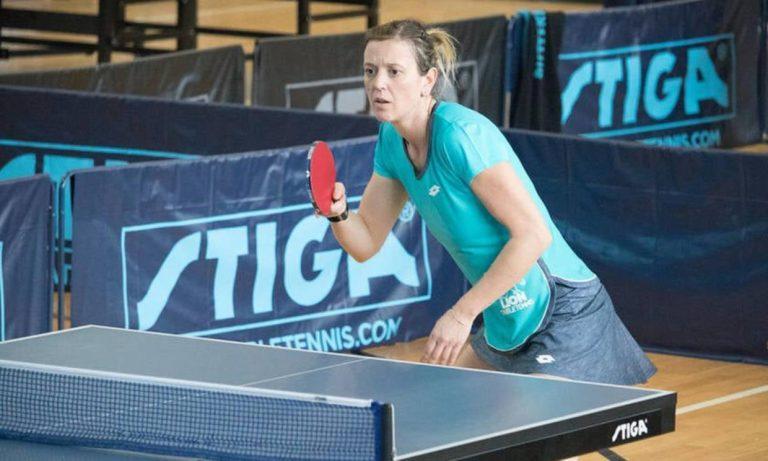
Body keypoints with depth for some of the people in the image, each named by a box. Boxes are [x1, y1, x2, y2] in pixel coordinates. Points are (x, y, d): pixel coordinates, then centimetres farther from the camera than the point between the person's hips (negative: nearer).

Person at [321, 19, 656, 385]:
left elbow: (533, 234, -24)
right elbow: (366, 243, 9)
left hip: (564, 314, -9)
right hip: (507, 323, 9)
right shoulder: (392, 139, 4)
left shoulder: (461, 133, -22)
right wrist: (339, 214, -14)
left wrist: (462, 313, -23)